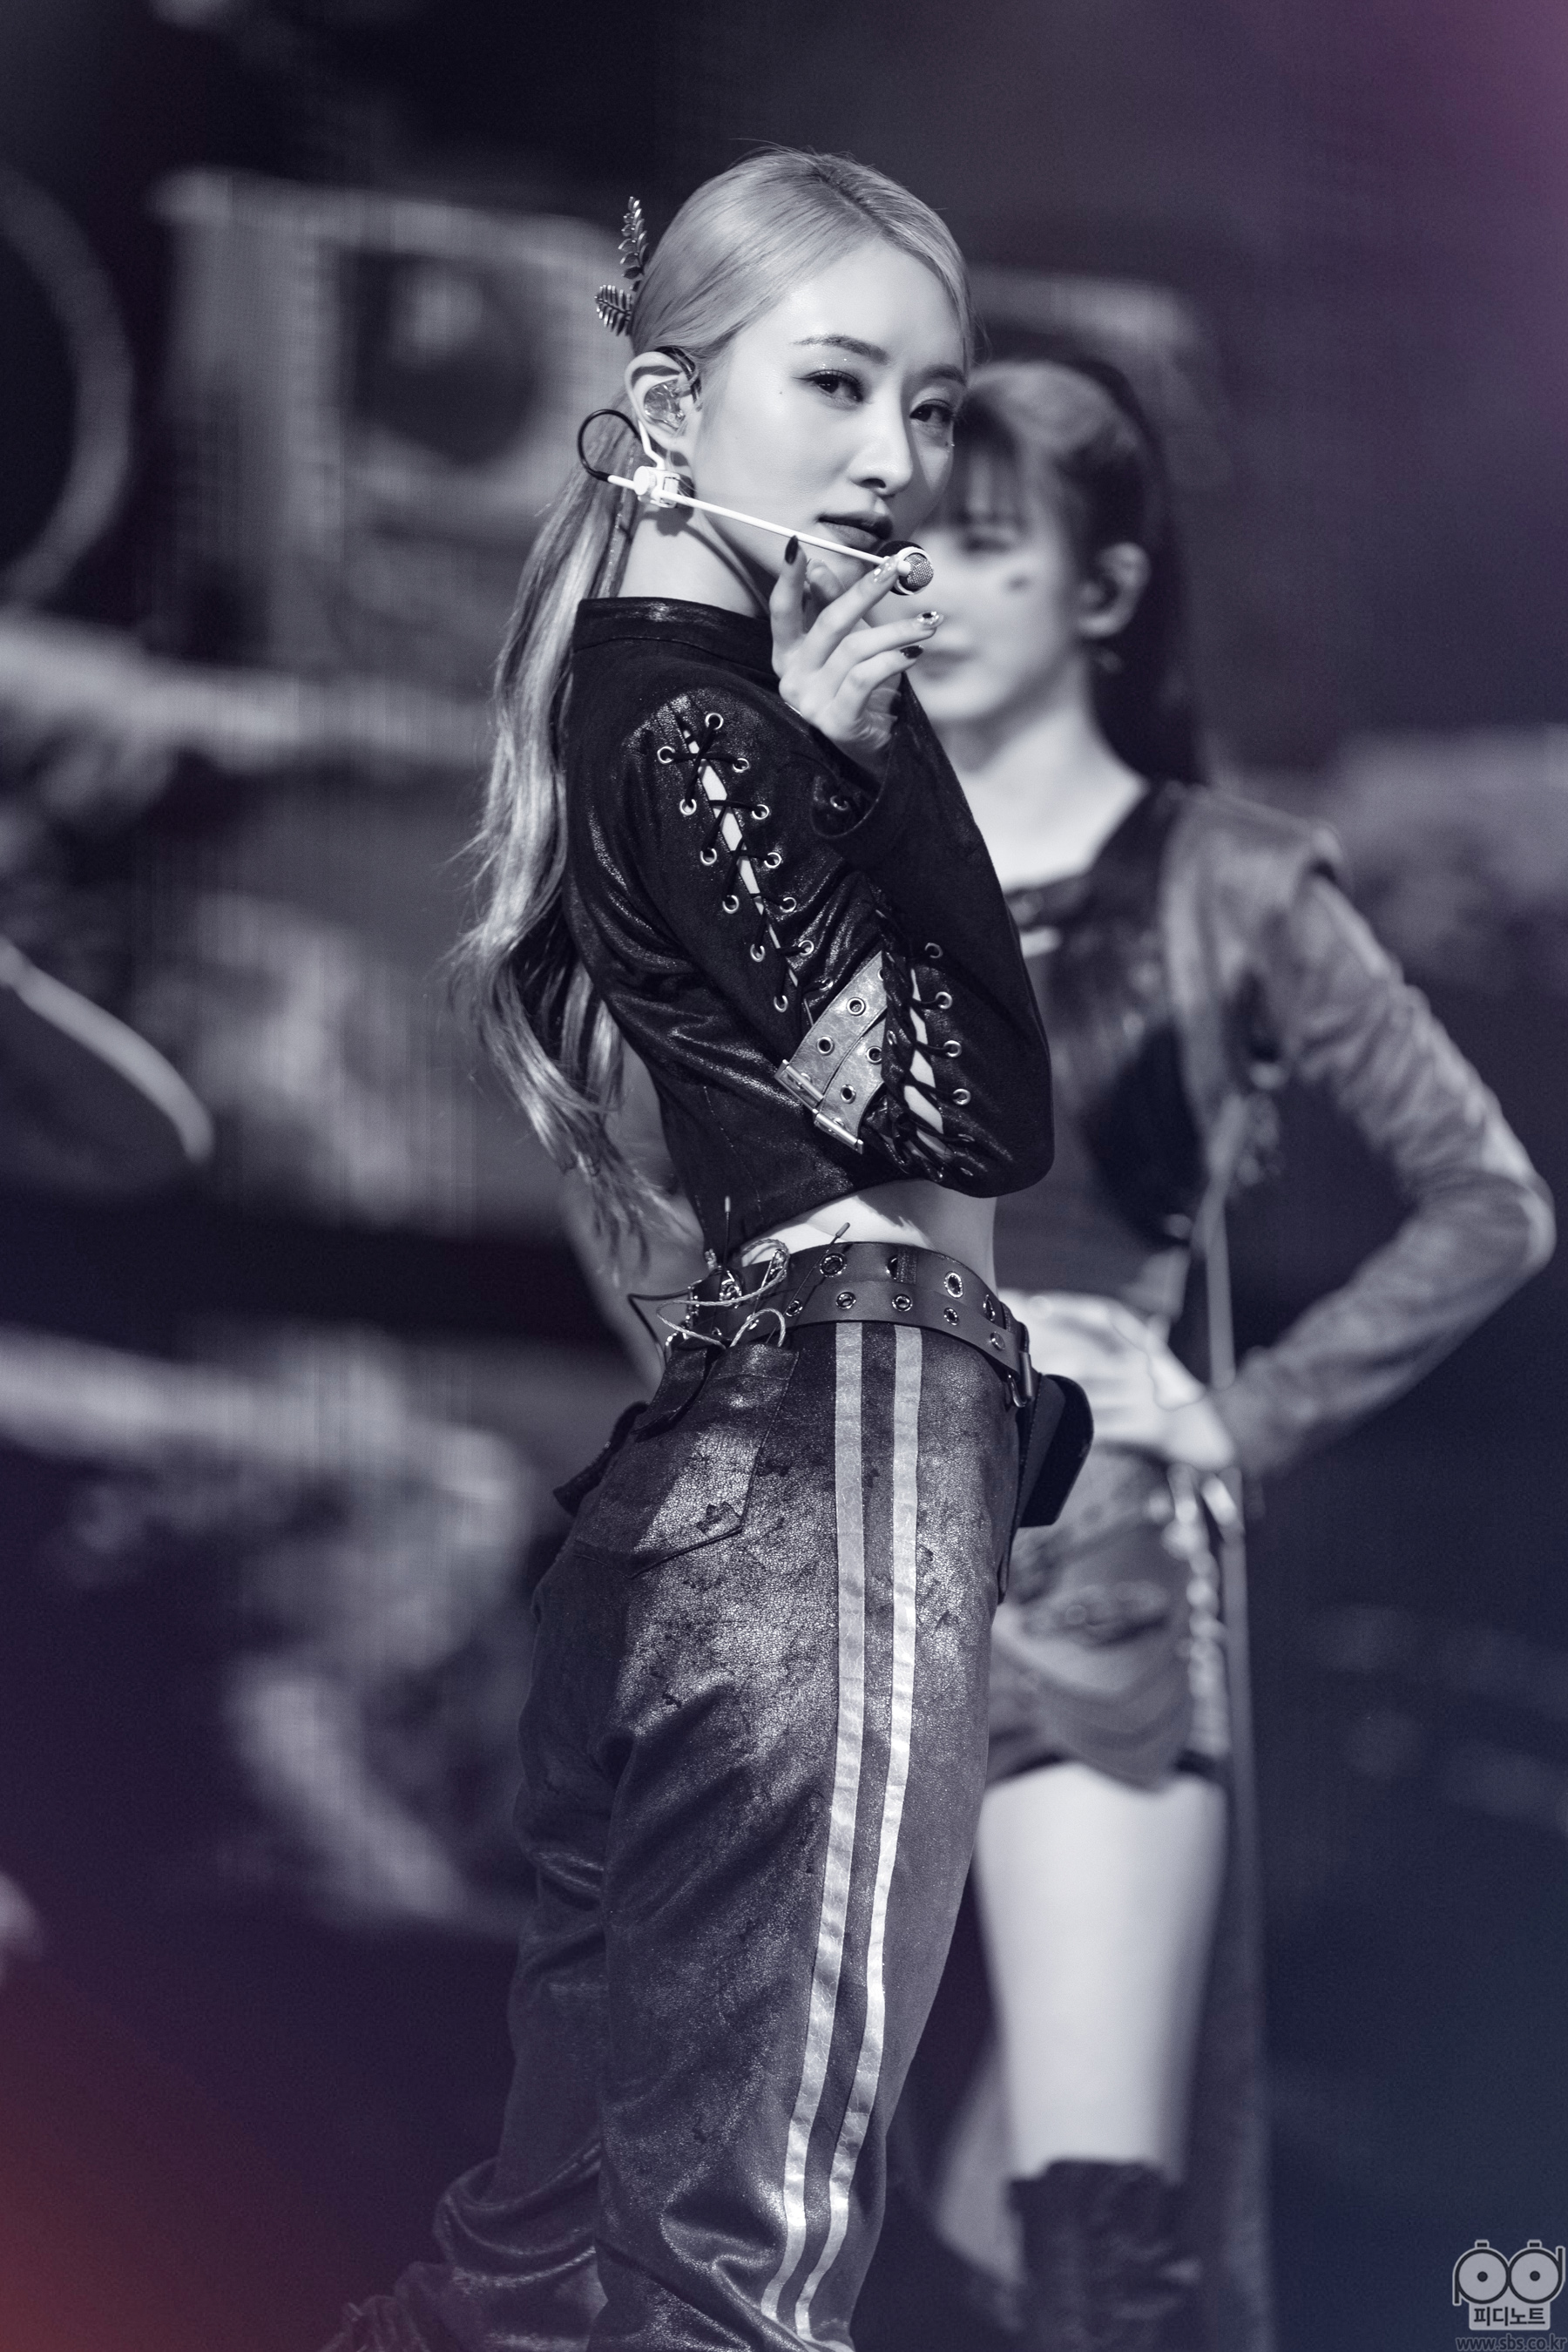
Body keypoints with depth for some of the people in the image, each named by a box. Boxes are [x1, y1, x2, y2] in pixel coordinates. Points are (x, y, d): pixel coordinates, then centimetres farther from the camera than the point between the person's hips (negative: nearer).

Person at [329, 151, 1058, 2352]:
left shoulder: (640, 681, 16)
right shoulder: (698, 727, -11)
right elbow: (973, 1118, -14)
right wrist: (868, 752, -12)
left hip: (697, 1414, 9)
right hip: (835, 1433, -9)